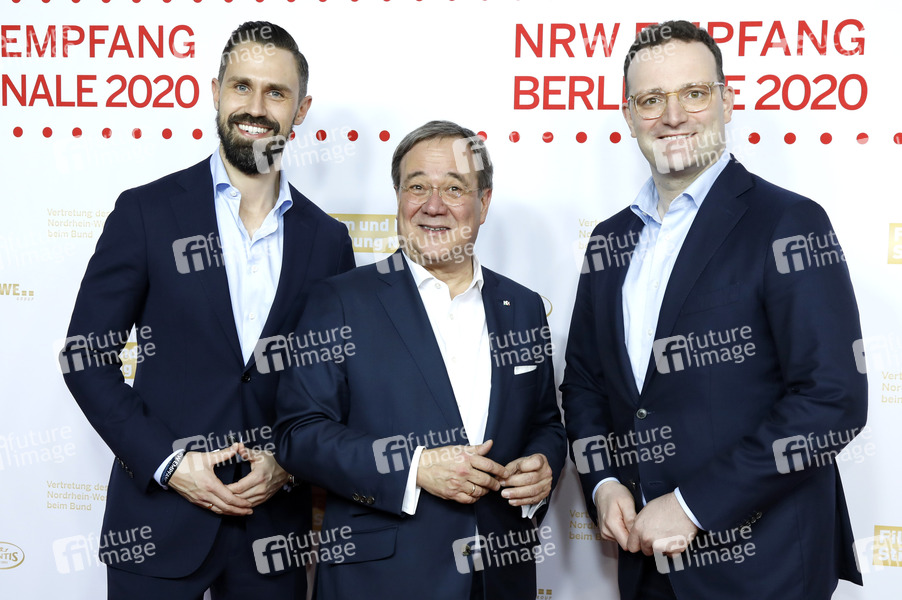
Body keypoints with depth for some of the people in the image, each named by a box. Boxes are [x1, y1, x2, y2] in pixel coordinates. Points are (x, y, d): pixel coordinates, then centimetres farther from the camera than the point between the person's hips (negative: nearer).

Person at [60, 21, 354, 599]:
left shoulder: (328, 238, 2)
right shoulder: (146, 212, -4)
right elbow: (86, 359, -4)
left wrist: (287, 463, -6)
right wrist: (168, 463, -11)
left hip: (275, 521, 2)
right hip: (160, 518, -2)